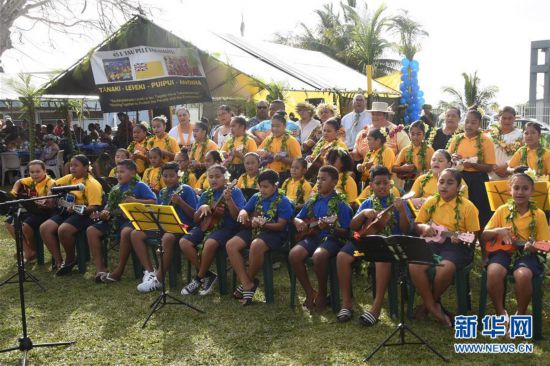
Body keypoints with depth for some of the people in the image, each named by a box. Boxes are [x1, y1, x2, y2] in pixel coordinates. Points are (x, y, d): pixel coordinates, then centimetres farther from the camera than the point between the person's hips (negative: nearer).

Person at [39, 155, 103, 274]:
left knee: (63, 230, -33)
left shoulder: (92, 184, -13)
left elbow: (94, 207, -21)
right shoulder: (70, 178, 11)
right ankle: (58, 261, -4)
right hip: (67, 212, 8)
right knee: (44, 228, -10)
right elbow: (54, 184, 29)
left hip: (83, 214, -8)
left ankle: (70, 259, -6)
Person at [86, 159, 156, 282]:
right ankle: (100, 268, -11)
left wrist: (136, 201, -17)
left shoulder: (140, 186, 2)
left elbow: (153, 202, -6)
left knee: (126, 232, -40)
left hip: (131, 219, -7)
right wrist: (103, 213, -1)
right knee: (91, 230, -10)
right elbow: (109, 205, 22)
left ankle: (119, 270, -26)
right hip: (114, 219, 7)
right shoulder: (115, 188, 20)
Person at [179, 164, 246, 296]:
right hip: (206, 226, 6)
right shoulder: (206, 194, 12)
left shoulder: (234, 192, -2)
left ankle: (200, 278, -12)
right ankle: (207, 275, -7)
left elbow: (237, 217, -12)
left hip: (227, 228, -6)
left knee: (210, 243, -36)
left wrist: (228, 200, -24)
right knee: (184, 242, -19)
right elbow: (196, 220, 13)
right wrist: (201, 209, -8)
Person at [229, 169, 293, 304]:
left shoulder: (283, 201, -8)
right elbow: (245, 210, 17)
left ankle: (250, 280, -11)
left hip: (274, 233, -6)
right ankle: (247, 284, -16)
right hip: (253, 230, 7)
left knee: (256, 246, -39)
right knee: (230, 245, -17)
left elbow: (281, 225, -13)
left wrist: (264, 224, -27)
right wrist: (243, 213, -8)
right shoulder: (256, 197, 11)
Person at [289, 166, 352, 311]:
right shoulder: (312, 201, 13)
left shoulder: (340, 204, -3)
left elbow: (345, 233, -6)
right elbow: (297, 218, 21)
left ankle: (322, 293, -10)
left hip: (332, 239, -5)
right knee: (293, 254, -24)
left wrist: (329, 227, -23)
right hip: (312, 237, 5)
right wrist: (299, 222, -3)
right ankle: (310, 292, -6)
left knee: (318, 255, -37)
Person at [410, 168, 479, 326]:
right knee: (414, 265, -26)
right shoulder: (431, 202, 6)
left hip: (457, 246, -3)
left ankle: (432, 301, 0)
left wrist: (462, 238, -24)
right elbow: (416, 226, 14)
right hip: (433, 242, 4)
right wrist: (424, 227, -10)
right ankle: (433, 307, -9)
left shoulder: (467, 206, -5)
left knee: (444, 269, -34)